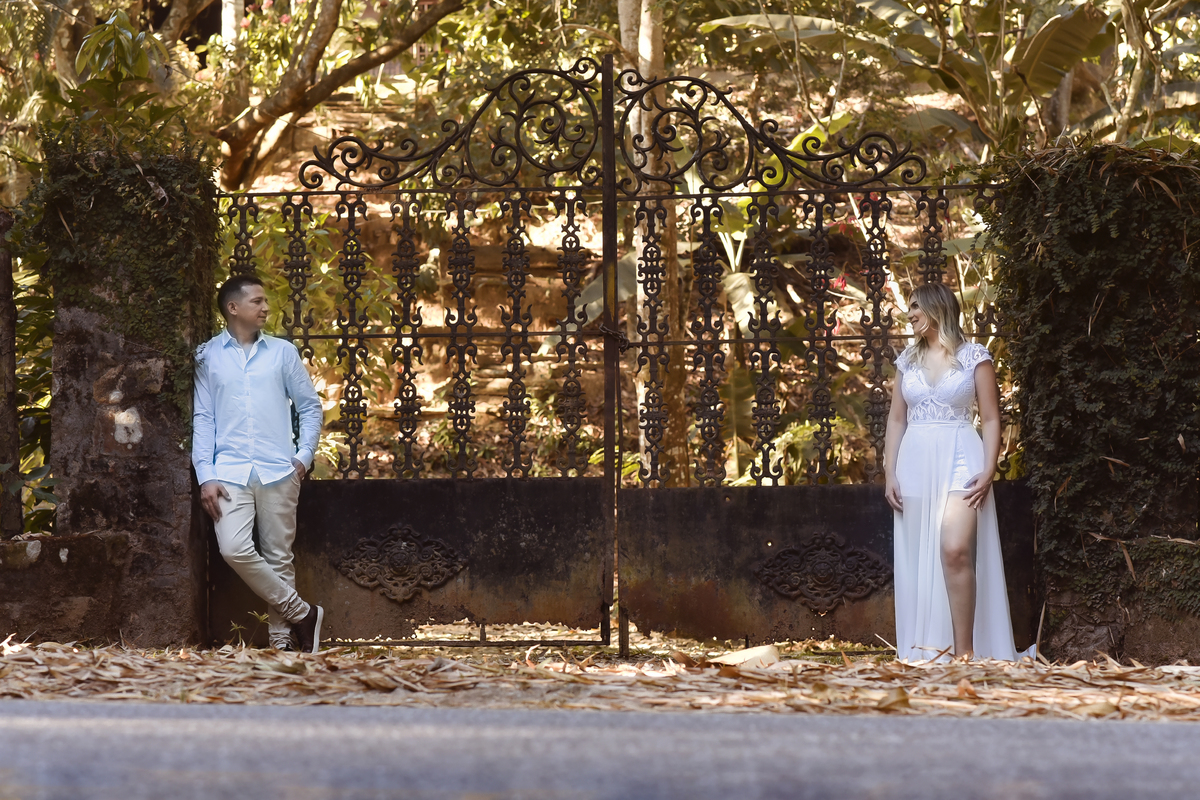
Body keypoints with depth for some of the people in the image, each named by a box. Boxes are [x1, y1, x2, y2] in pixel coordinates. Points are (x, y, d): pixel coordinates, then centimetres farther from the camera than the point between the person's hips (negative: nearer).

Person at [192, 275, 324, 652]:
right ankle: (302, 613, -5)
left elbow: (310, 406, 14)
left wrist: (303, 456, 2)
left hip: (278, 472, 1)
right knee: (235, 549, -18)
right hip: (230, 473, -1)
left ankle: (280, 638, 10)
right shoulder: (208, 357, 7)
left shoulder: (282, 352, 10)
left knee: (279, 558, 2)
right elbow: (202, 419, 5)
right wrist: (206, 476, -3)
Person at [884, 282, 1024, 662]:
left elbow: (991, 419, 0)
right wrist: (890, 473, 7)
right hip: (915, 463, 5)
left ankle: (964, 652, -19)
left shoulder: (974, 356, 2)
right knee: (918, 562, 3)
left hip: (959, 460, -5)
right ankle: (925, 654, 8)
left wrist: (988, 471, -11)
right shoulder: (908, 359, 14)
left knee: (955, 550, -21)